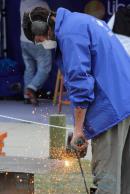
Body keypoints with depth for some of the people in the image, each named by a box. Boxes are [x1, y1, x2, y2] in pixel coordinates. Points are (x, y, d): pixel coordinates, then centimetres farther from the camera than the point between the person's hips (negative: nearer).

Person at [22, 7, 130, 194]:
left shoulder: (69, 33, -11)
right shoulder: (83, 21, 19)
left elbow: (80, 82, -17)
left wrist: (78, 129, -11)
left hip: (110, 108, -10)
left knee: (106, 175, -9)